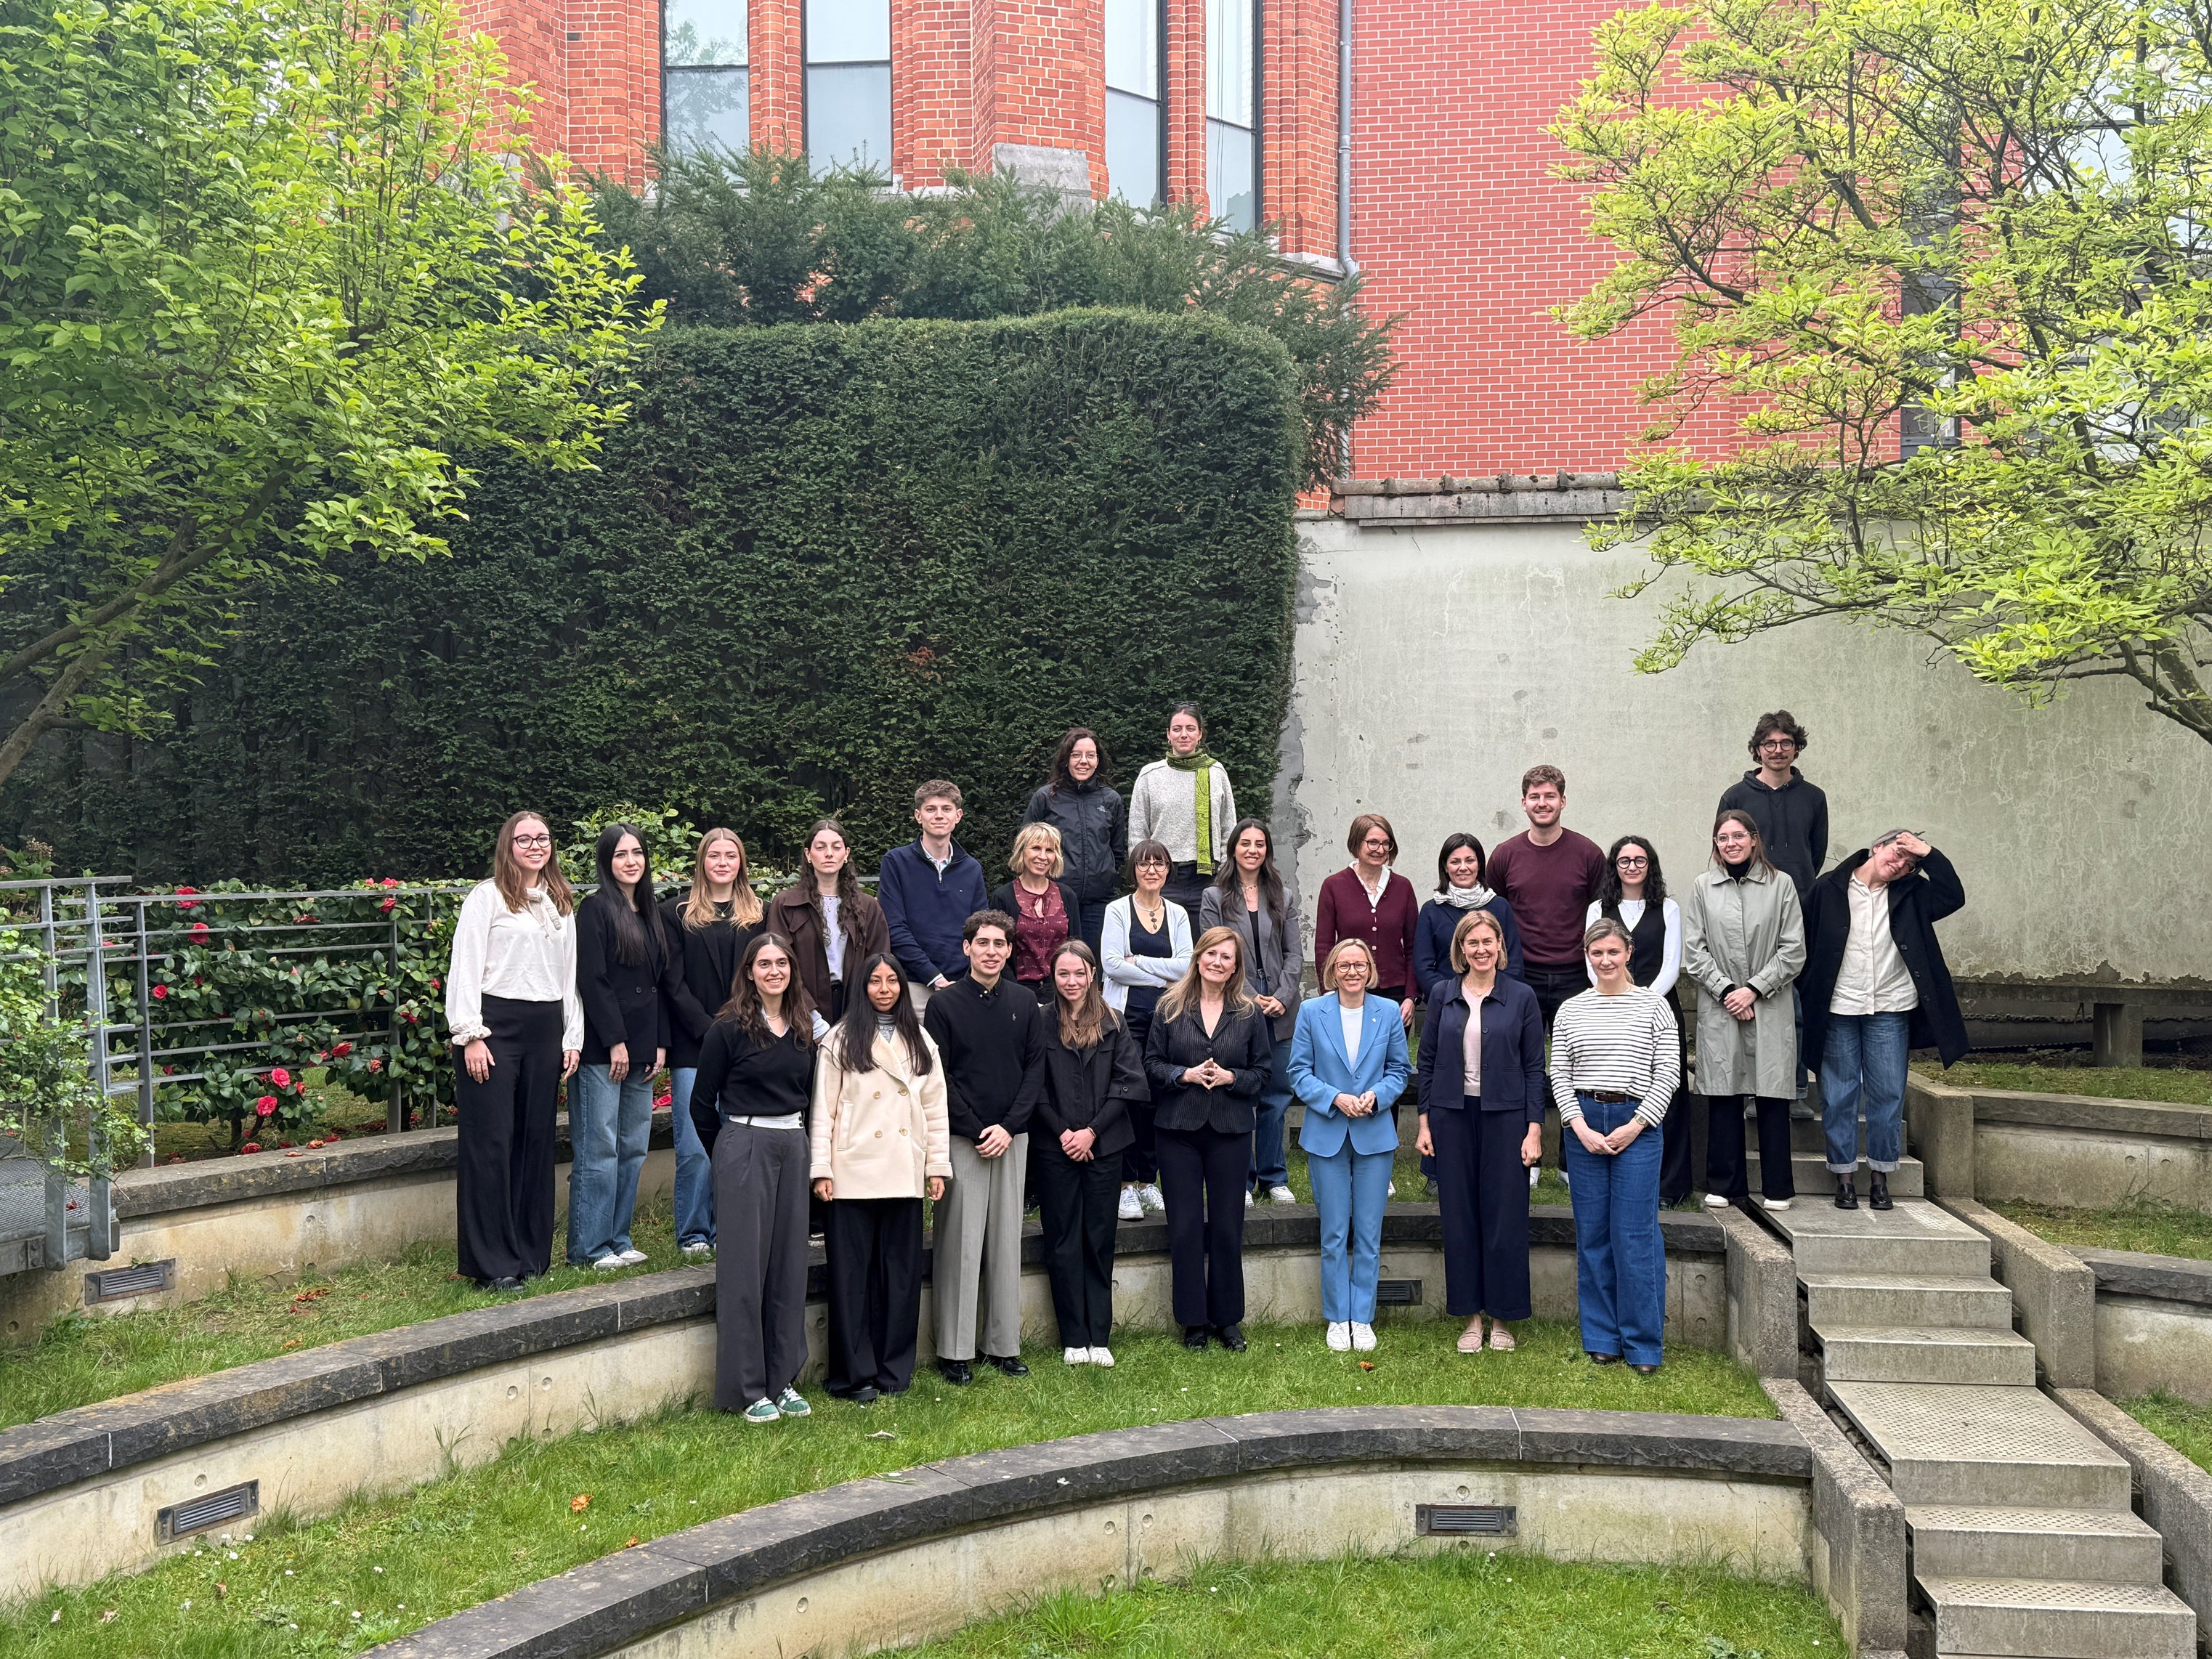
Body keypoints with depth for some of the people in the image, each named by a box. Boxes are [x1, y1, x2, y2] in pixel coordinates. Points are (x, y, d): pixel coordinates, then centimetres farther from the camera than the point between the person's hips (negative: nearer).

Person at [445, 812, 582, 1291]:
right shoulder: (486, 897, -1)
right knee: (491, 1142, -5)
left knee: (537, 1139, 8)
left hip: (546, 1028, 6)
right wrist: (470, 1035, -13)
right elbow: (465, 968, -6)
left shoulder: (562, 904, 16)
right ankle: (492, 1264, -1)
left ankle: (531, 1252, 17)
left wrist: (573, 1037, 13)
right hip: (497, 1025, -5)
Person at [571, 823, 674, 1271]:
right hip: (602, 1050, -7)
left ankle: (618, 1240, 16)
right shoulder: (595, 910, -5)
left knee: (633, 1149, 9)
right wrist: (615, 1041, -14)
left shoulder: (650, 914, 17)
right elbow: (593, 981, -11)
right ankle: (590, 1248, 1)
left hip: (641, 1050, 7)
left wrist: (660, 1043, 9)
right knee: (599, 1150, -5)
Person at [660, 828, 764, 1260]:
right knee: (695, 1148, -5)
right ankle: (693, 1234, 6)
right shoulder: (676, 912, 4)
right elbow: (674, 983, -1)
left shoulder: (757, 914, 13)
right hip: (693, 1048, -2)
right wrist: (710, 1030, -10)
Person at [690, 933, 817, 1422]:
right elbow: (702, 1104, -1)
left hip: (793, 1148, 5)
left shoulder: (803, 1029, 10)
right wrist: (726, 1154, 5)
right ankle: (747, 1388, 5)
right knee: (744, 1266, -2)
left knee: (789, 1264, 8)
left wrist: (796, 1139, 12)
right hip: (743, 1147, -5)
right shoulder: (728, 1028, -6)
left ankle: (784, 1380, 18)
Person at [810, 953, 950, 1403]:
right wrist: (821, 1170, -7)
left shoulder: (921, 1041, 12)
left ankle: (894, 1370, 17)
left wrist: (938, 1164, 6)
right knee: (852, 1273, 0)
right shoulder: (842, 1040, 1)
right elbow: (824, 1109, -1)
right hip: (853, 1174, -3)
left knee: (901, 1272, 7)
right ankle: (854, 1375, 7)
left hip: (904, 1175, 3)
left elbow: (936, 1107, 12)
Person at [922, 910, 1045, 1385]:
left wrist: (1008, 1127, -6)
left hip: (1012, 1137, 3)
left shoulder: (1023, 1002, 7)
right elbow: (938, 1078, -5)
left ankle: (1004, 1344, 15)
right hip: (962, 1140, -3)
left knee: (1007, 1241, 7)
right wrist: (978, 1131, -11)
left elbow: (1035, 1068, 6)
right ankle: (955, 1350, 4)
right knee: (960, 1242, -3)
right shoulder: (944, 1004, -2)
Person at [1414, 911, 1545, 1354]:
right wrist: (1424, 1122, 3)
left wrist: (1534, 1130, -5)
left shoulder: (1521, 997, 0)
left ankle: (1502, 1318, 14)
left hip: (1504, 1117, -2)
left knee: (1505, 1217, 1)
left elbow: (1535, 1068, 1)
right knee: (1459, 1218, 5)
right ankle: (1471, 1316, 16)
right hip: (1452, 1117, 2)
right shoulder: (1442, 994, 4)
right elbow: (1427, 1062, 8)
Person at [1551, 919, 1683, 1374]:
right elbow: (1559, 1075, 7)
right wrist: (1580, 1127, -6)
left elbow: (1668, 1073, -1)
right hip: (1584, 1124, 3)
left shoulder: (1652, 1007, 2)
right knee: (1592, 1233, 6)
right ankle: (1602, 1340, 15)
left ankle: (1643, 1344, 4)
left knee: (1636, 1235, -5)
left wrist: (1635, 1126, -9)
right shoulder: (1571, 1011, 8)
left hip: (1637, 1124, -2)